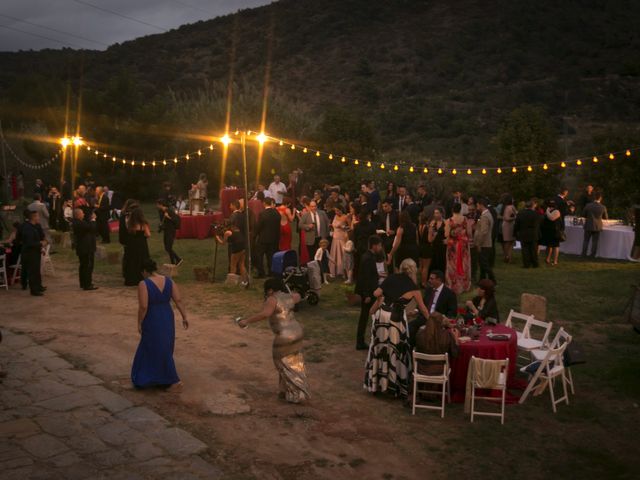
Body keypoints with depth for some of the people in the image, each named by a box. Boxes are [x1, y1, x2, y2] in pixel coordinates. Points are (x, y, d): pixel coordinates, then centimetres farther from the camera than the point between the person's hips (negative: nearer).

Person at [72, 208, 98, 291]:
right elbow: (92, 227, -24)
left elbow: (88, 225, 13)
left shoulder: (77, 222, 10)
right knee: (88, 266, -6)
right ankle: (87, 285, -5)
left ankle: (83, 283, 28)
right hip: (86, 248, -11)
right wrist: (93, 219, -10)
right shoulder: (79, 223, -22)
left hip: (82, 248, 11)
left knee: (83, 266, 18)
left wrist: (91, 219, 1)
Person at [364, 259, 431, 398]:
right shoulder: (413, 287, -1)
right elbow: (423, 308, 10)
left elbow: (377, 294, 1)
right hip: (396, 318, -4)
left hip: (382, 315, 4)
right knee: (395, 350, 7)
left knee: (380, 347, 14)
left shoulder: (391, 278, 5)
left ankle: (377, 382, 26)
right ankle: (394, 384, 15)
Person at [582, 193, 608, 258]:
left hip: (588, 226, 0)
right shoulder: (603, 207, -9)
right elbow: (605, 217, 4)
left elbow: (583, 215, -1)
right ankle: (592, 255, 9)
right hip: (597, 227, 0)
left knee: (586, 240, 11)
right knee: (594, 241, 8)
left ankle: (584, 254, 10)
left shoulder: (588, 205, -11)